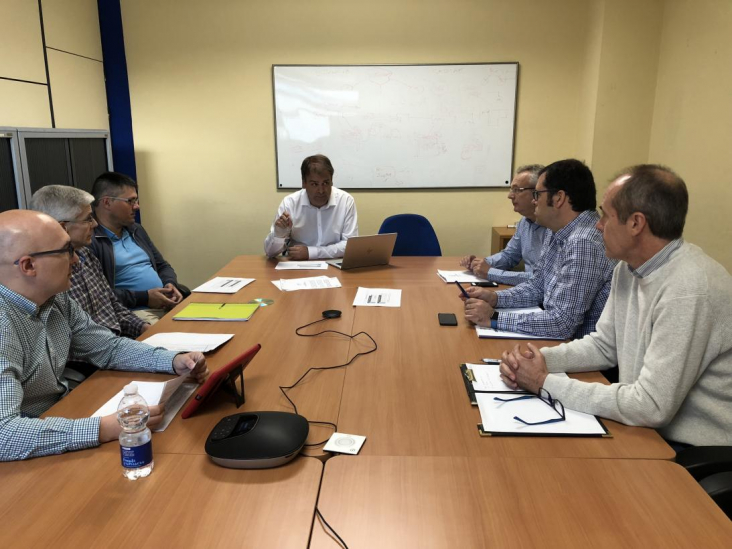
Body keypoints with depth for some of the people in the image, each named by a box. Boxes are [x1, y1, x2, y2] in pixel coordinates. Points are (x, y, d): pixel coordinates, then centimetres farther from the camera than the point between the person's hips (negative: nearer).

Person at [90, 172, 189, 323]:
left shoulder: (136, 230, 20)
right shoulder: (90, 241, -8)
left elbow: (162, 265, 24)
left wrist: (170, 284, 2)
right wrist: (144, 297, -16)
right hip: (134, 312, -8)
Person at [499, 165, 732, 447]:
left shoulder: (689, 291, -28)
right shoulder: (629, 268, -1)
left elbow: (651, 407, -27)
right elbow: (604, 345, 9)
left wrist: (545, 382, -21)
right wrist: (539, 359, -9)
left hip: (698, 454, -6)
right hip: (648, 428, 7)